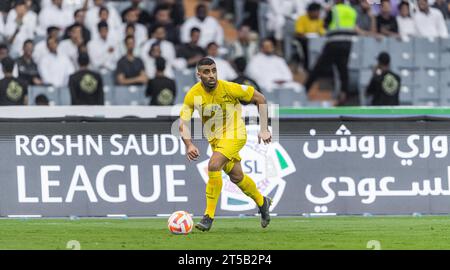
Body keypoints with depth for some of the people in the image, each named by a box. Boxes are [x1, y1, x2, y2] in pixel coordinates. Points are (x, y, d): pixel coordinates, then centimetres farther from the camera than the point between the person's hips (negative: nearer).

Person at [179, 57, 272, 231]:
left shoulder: (229, 88, -21)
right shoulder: (193, 95, -13)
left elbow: (259, 98, -10)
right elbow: (183, 123, -7)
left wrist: (264, 129, -11)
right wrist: (189, 144, -26)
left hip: (234, 134, -5)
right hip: (214, 138, 5)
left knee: (213, 166, -25)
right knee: (236, 176, 14)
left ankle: (209, 217, -19)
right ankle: (262, 202, 43)